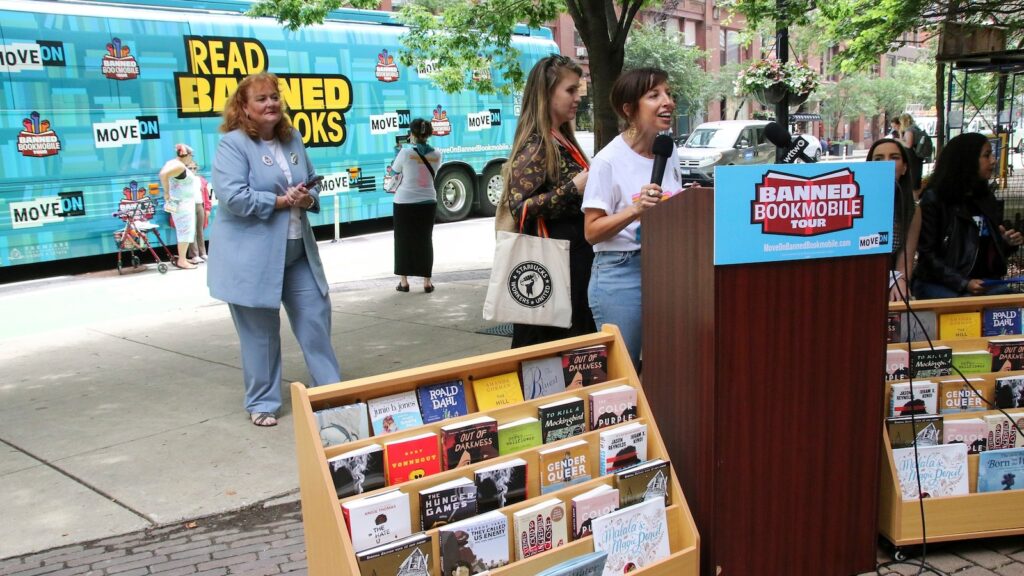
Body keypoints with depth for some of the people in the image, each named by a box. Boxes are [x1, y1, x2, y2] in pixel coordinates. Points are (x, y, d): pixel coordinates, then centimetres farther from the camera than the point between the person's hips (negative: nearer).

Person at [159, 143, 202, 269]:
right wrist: (166, 193, -25)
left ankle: (182, 258, 20)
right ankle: (182, 261, -6)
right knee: (185, 231, -8)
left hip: (184, 203, 10)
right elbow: (163, 174, -33)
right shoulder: (180, 166, -19)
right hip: (182, 204, -10)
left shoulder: (174, 163, 11)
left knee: (185, 231, 15)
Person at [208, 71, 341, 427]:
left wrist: (308, 199, -5)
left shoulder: (292, 139, 10)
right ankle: (262, 403, 21)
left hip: (297, 252, 6)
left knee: (316, 317, 10)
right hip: (251, 256, -6)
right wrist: (280, 201, -18)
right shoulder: (232, 143, -11)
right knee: (260, 331, 5)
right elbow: (233, 197, -22)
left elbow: (312, 184, 18)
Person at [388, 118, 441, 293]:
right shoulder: (436, 155, -1)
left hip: (405, 202, -3)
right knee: (425, 241, 11)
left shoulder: (406, 152, -12)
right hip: (428, 202, 3)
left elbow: (394, 171, 3)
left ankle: (404, 282, 11)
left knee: (403, 241, 9)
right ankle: (427, 282, 10)